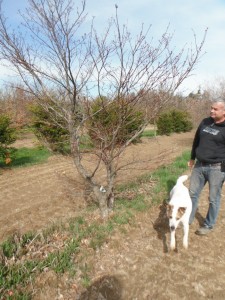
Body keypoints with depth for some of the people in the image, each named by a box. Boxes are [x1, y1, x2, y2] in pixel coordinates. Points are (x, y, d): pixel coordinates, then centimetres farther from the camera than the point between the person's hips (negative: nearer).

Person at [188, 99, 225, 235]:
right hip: (199, 165, 6)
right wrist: (192, 158, 21)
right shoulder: (205, 122, 6)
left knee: (213, 198, 7)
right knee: (193, 193, 14)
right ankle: (188, 219, 31)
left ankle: (209, 225, 26)